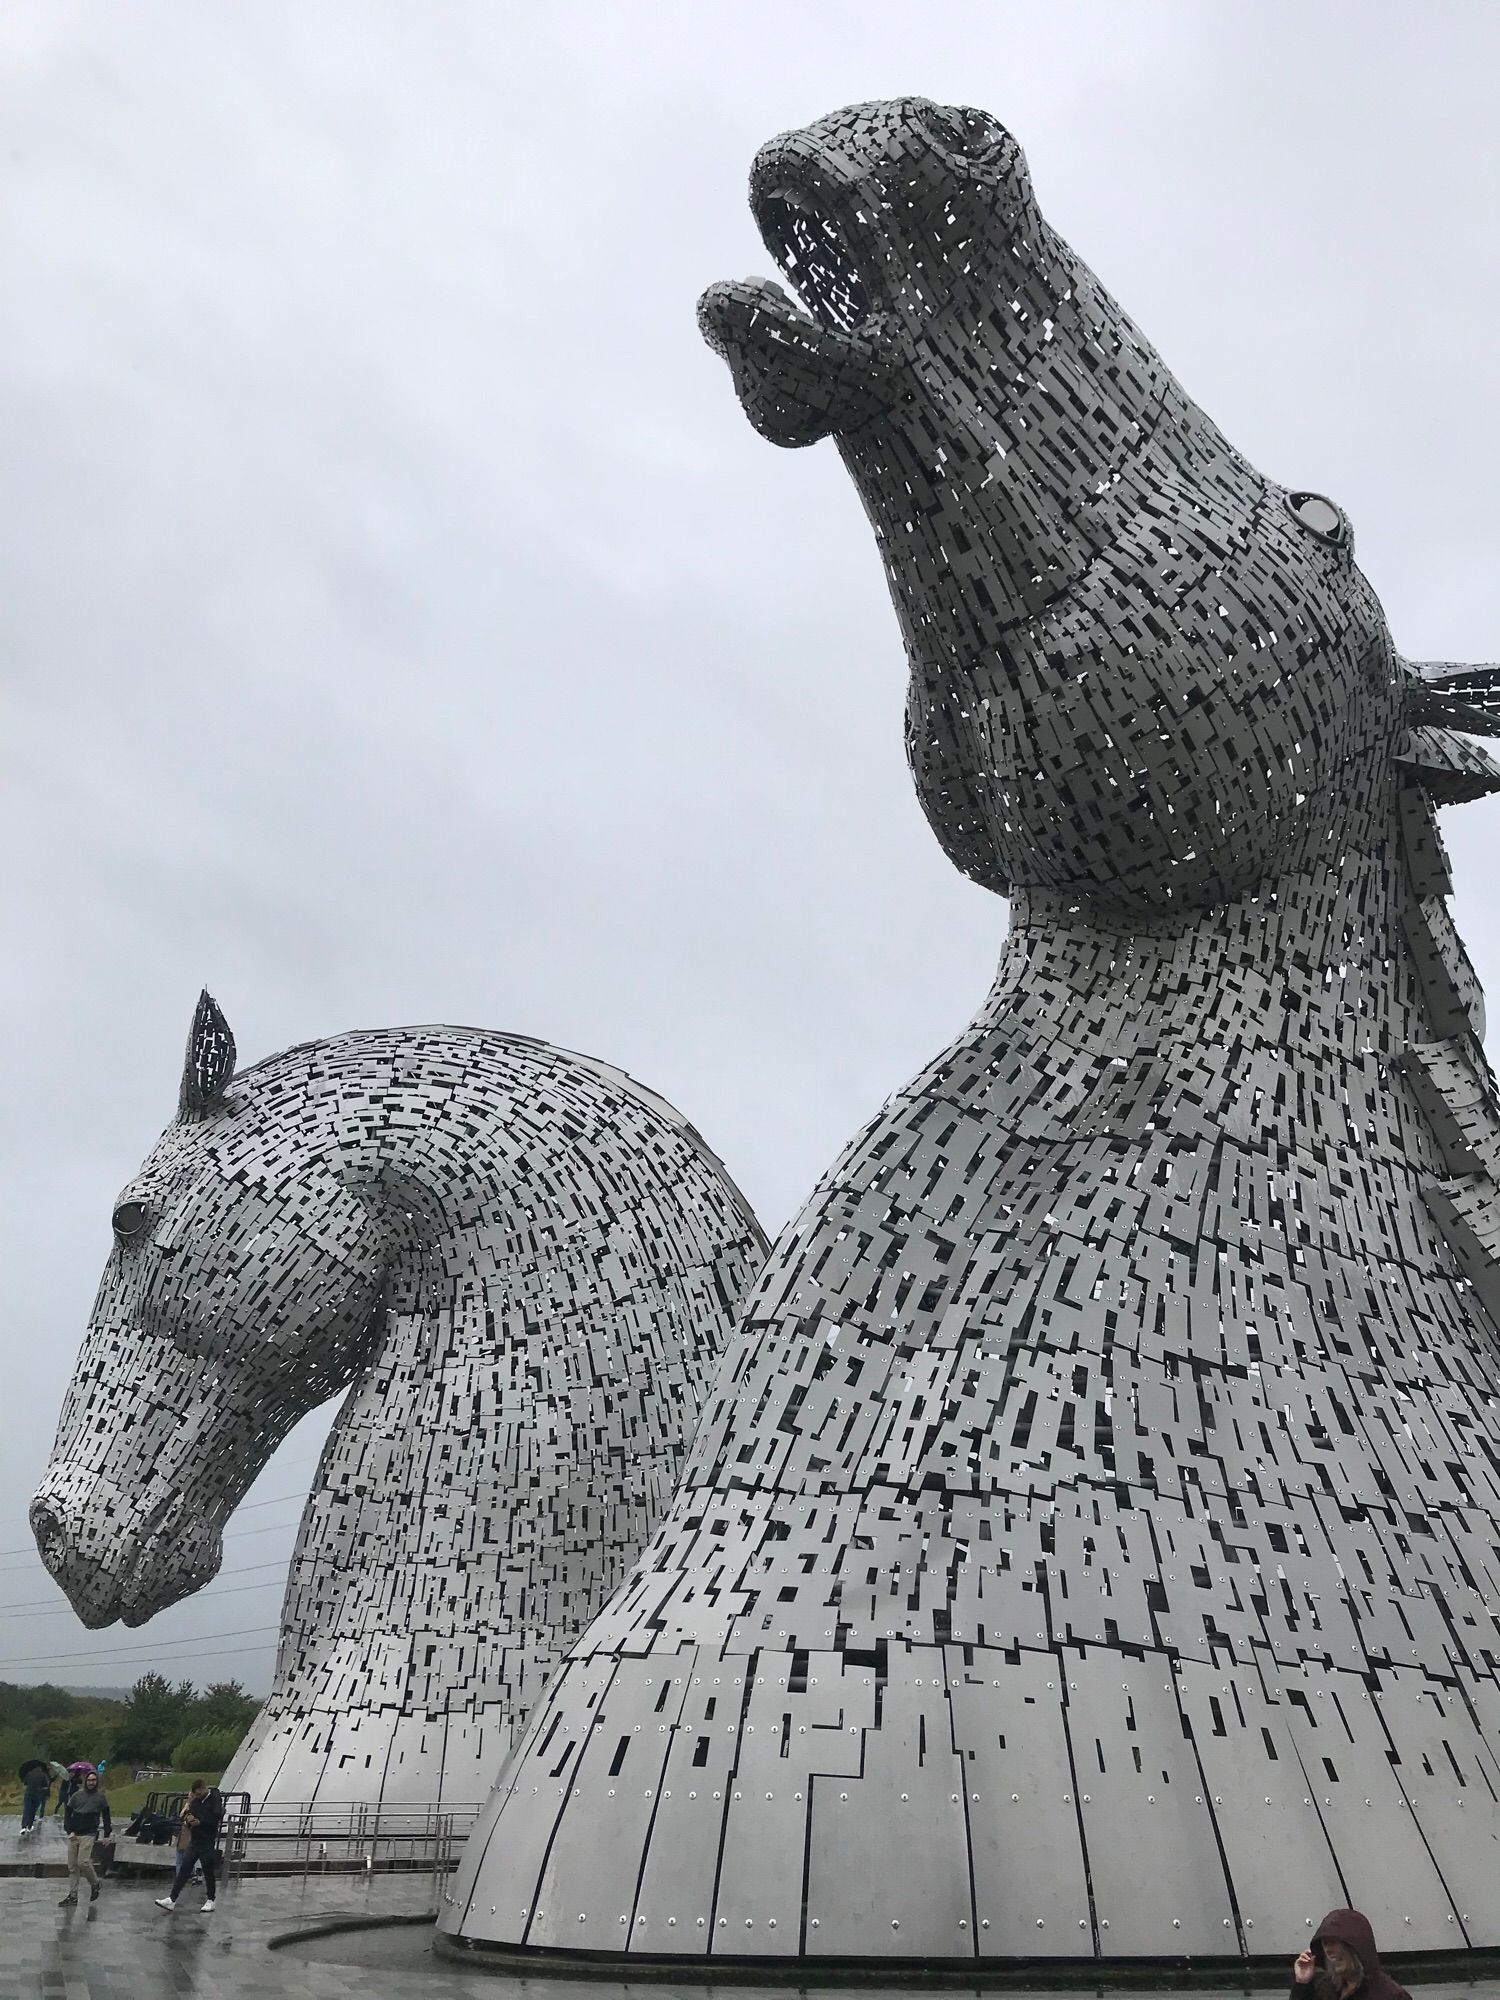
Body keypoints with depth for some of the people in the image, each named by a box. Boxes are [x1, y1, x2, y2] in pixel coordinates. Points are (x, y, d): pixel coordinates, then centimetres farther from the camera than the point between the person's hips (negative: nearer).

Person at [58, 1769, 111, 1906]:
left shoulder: (100, 1797, 3)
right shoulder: (77, 1796, 7)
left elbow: (106, 1816, 6)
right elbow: (67, 1814, 7)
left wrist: (106, 1835, 2)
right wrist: (69, 1831, -4)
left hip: (89, 1834, -4)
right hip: (73, 1835, 4)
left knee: (83, 1862, -14)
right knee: (72, 1866, 5)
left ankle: (95, 1884, 10)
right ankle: (72, 1895, 13)